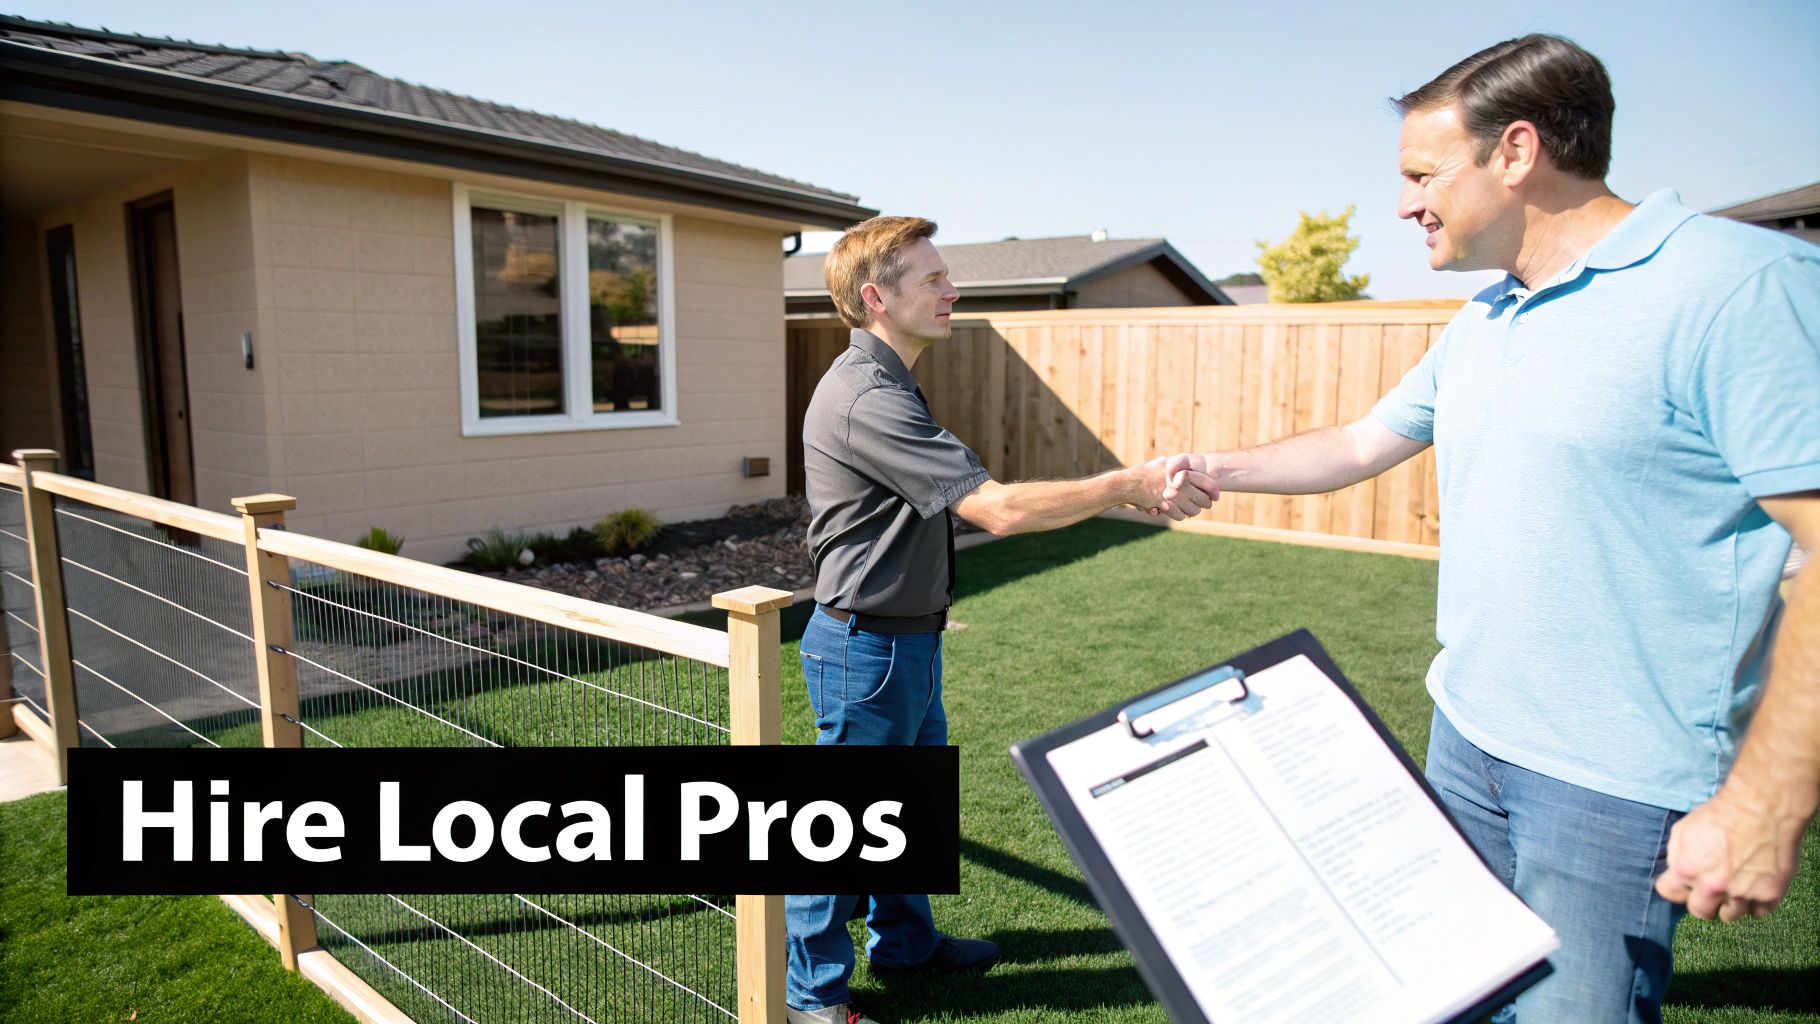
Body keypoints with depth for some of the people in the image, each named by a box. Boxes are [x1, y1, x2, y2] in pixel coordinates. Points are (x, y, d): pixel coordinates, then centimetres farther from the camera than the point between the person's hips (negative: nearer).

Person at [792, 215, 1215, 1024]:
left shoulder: (885, 384, 11)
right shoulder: (867, 397, -25)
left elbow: (973, 498, 13)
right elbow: (999, 509, -28)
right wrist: (1128, 485, -21)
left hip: (906, 637, 10)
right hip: (867, 646, -10)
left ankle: (905, 939, 43)